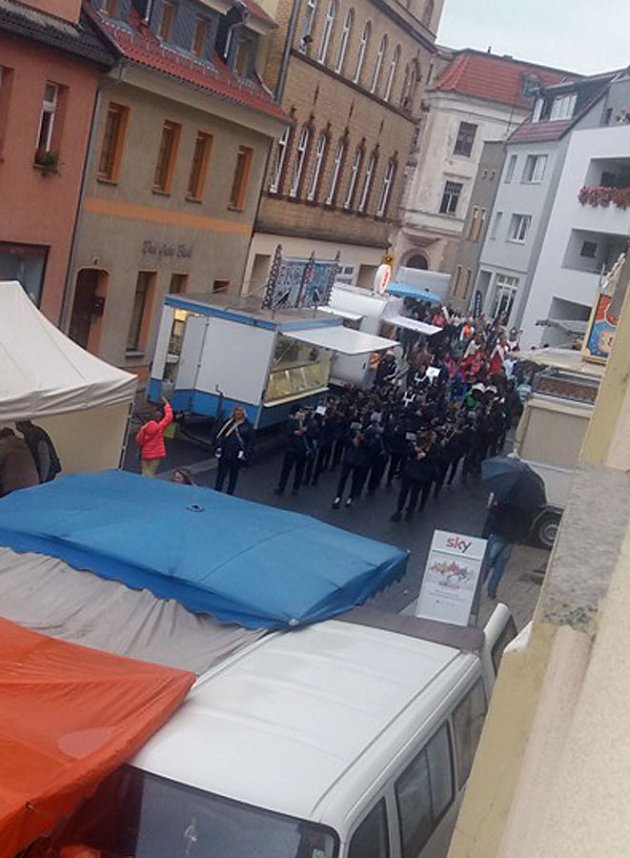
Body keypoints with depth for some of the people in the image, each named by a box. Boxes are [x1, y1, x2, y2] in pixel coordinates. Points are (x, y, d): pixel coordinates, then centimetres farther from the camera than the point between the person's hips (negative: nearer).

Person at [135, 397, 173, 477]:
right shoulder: (160, 426, -11)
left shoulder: (145, 426, -5)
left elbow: (138, 440, -2)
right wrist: (166, 404, 6)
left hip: (145, 454, 3)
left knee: (144, 474, 6)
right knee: (151, 474, -3)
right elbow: (169, 416, -1)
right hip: (156, 454, -3)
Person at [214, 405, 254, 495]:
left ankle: (229, 494, 24)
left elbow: (250, 442, 0)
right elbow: (219, 436, 7)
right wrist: (218, 448, 0)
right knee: (221, 474, 3)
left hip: (237, 457, -1)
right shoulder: (228, 423, -1)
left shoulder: (247, 426, -5)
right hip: (224, 454, 1)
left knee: (233, 476, 12)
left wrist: (246, 453, -9)